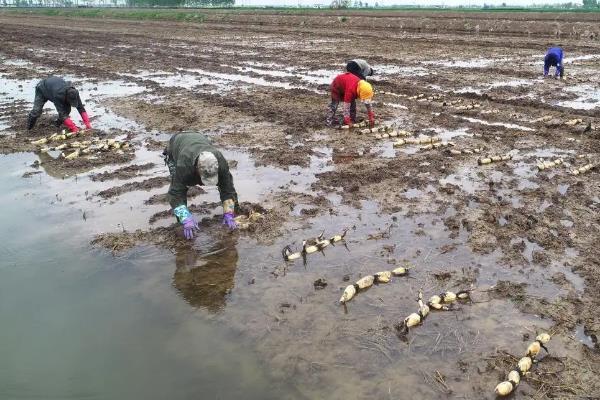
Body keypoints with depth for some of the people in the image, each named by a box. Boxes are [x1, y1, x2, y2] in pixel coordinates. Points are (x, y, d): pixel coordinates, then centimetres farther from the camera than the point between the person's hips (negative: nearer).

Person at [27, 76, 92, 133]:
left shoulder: (74, 93, -31)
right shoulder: (58, 95, -47)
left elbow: (81, 108, -26)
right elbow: (62, 114, -47)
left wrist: (87, 123, -36)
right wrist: (74, 128, -51)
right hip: (42, 89, -5)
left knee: (67, 109, -17)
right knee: (37, 111, -19)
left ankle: (59, 123, 6)